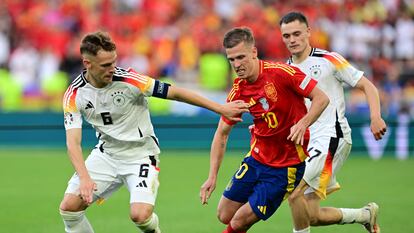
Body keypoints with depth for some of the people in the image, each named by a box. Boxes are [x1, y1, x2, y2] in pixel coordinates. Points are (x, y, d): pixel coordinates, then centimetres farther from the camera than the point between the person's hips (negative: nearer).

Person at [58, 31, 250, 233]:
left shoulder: (127, 79, -21)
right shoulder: (74, 95, -12)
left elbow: (174, 92, -16)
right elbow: (73, 141, -16)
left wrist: (221, 109, -15)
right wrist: (84, 177, -32)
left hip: (140, 154, -3)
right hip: (106, 154, 3)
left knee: (140, 215, -22)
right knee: (69, 207, -11)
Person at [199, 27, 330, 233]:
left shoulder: (281, 73, -18)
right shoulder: (237, 92, -2)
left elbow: (321, 98, -14)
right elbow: (222, 134, 5)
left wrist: (303, 124, -31)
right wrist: (212, 176, -2)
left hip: (286, 165, -6)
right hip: (257, 157, 6)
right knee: (225, 216, 7)